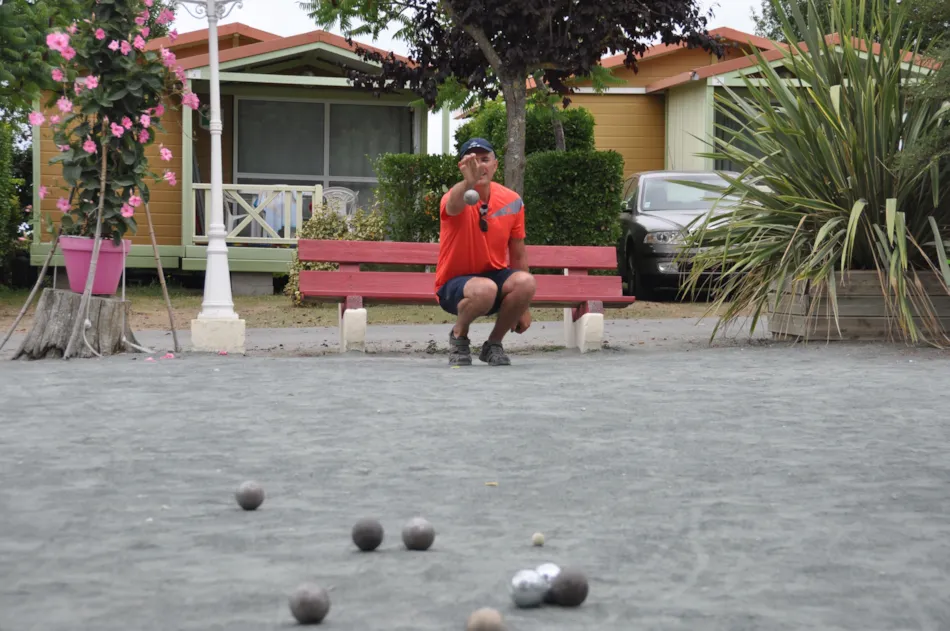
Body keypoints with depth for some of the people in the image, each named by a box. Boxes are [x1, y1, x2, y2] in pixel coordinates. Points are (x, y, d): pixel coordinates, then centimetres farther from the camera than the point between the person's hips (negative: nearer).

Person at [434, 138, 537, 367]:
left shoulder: (512, 201, -4)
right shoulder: (455, 199, -18)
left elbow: (518, 255, 5)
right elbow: (454, 204, -46)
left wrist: (523, 307, 7)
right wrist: (468, 183, -71)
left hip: (494, 276, 4)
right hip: (455, 283, -4)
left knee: (525, 282, -29)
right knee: (485, 288, -38)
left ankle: (493, 344, -4)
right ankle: (458, 336, -5)